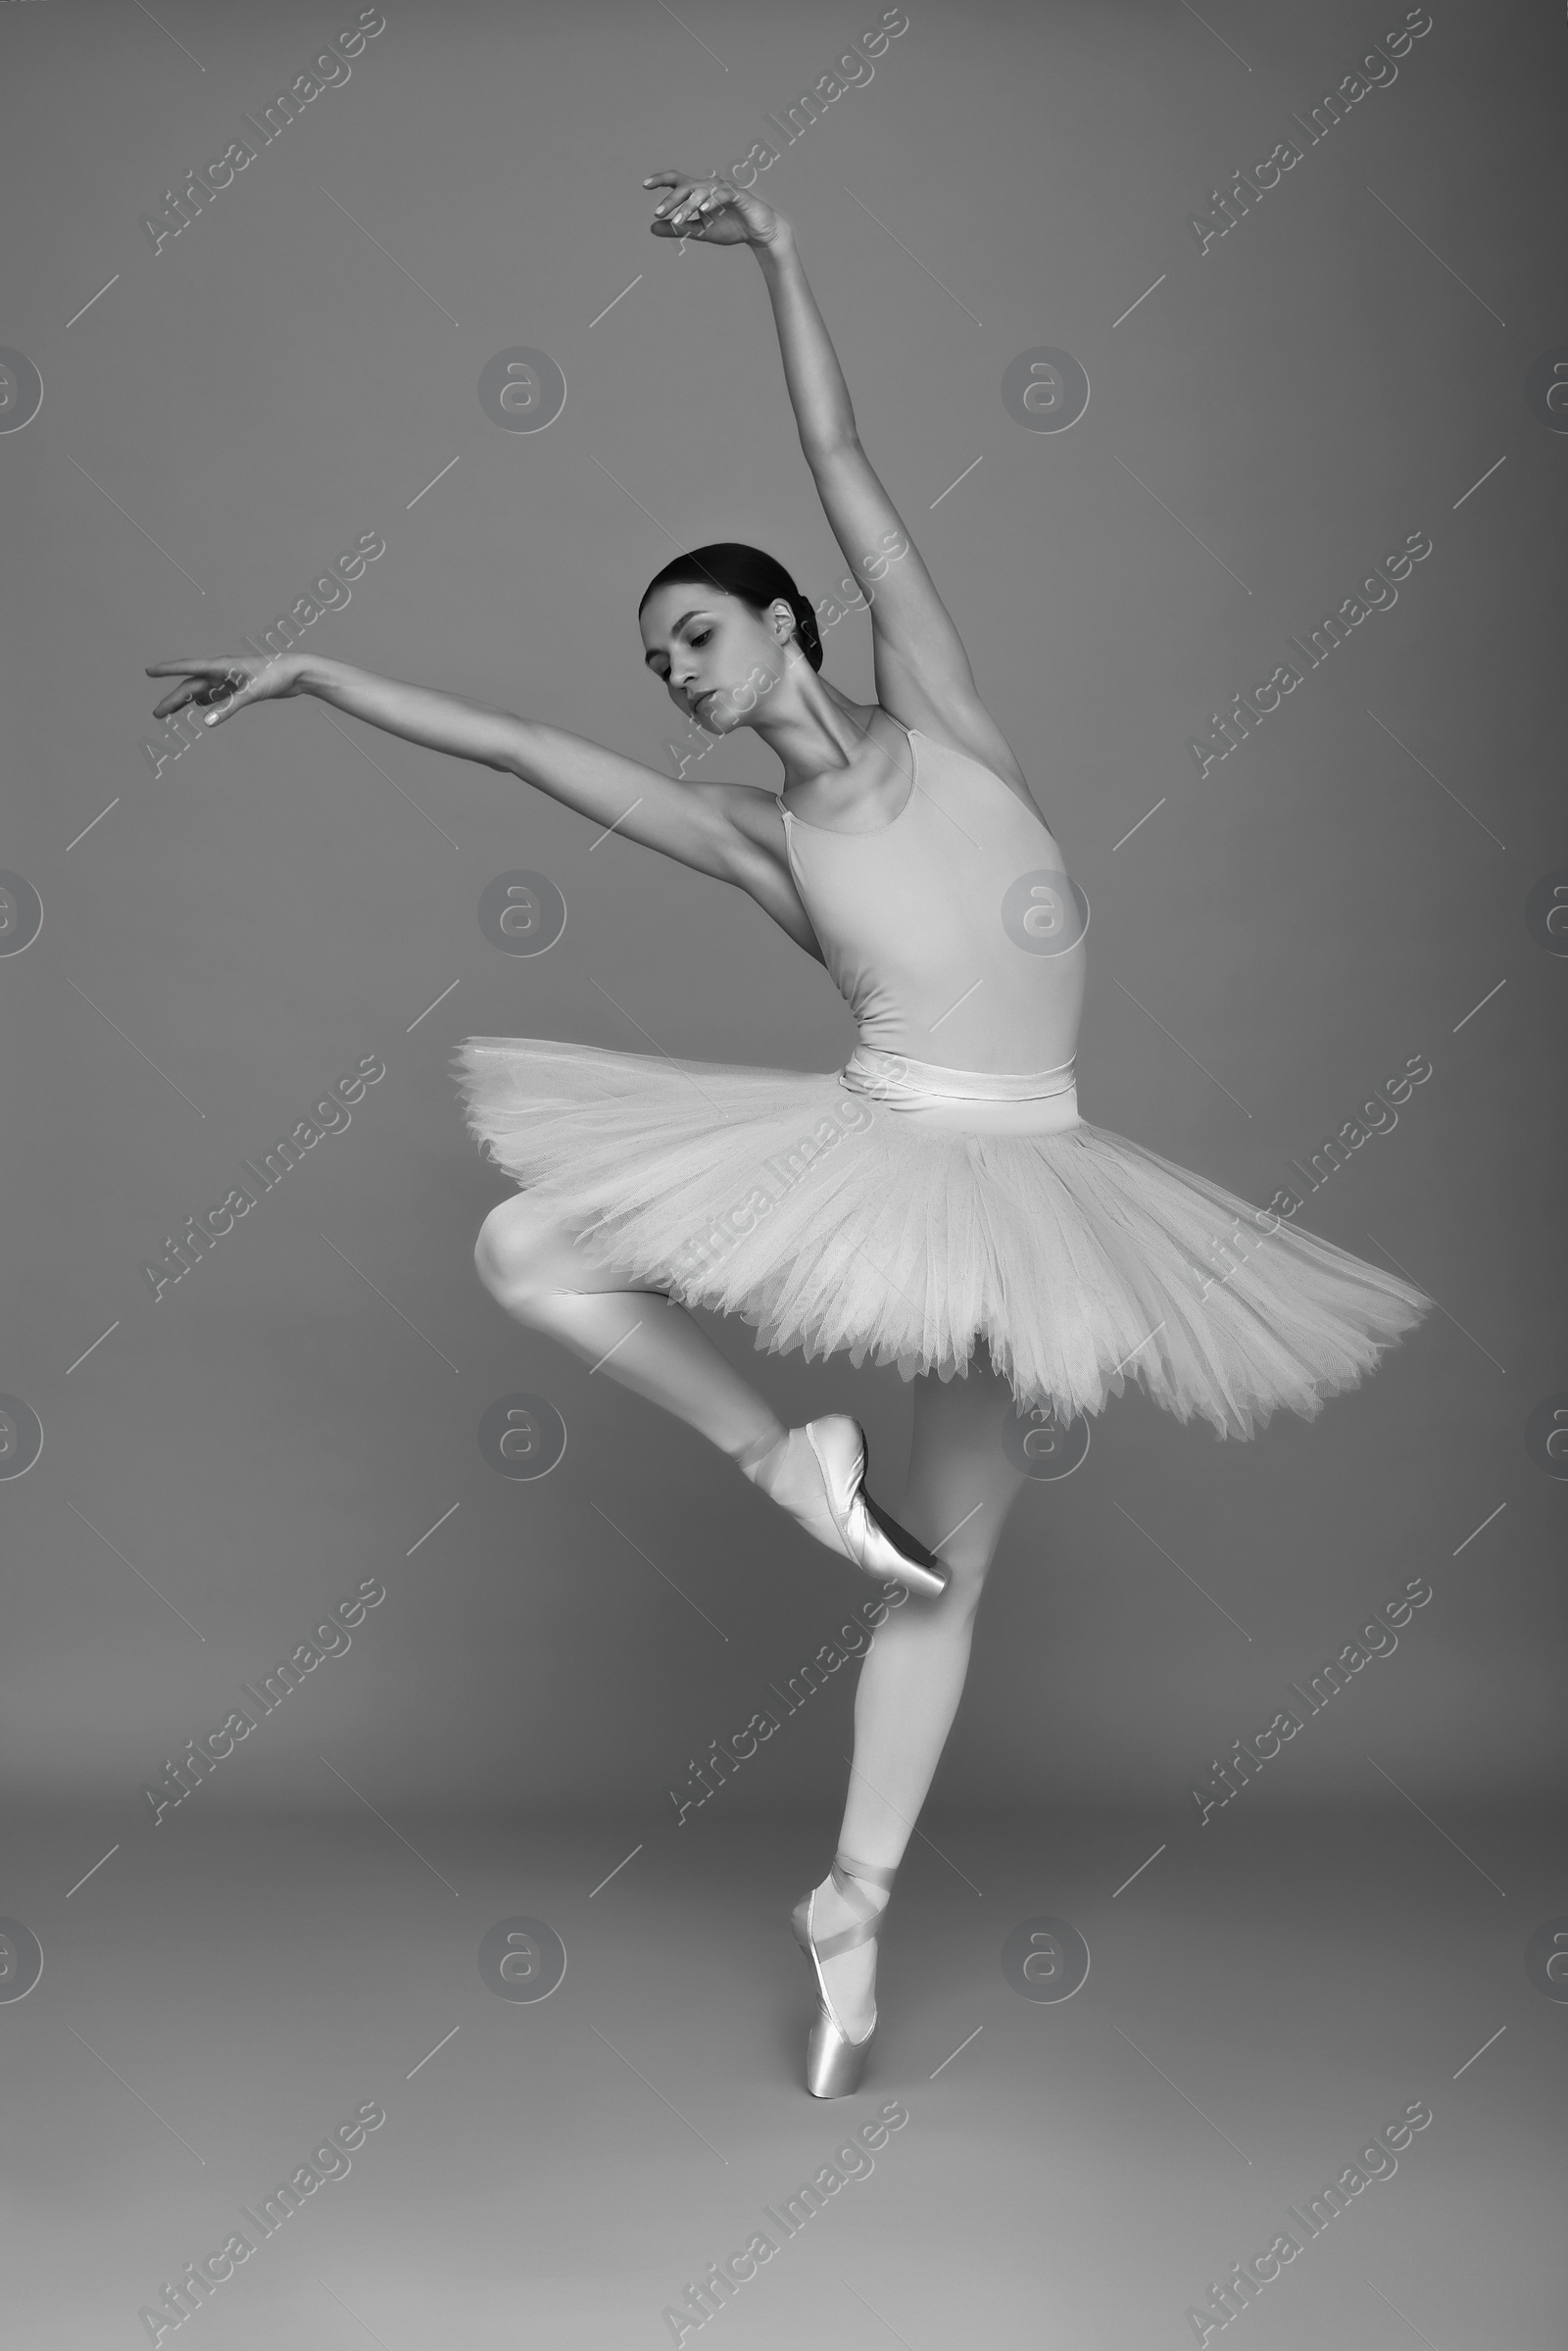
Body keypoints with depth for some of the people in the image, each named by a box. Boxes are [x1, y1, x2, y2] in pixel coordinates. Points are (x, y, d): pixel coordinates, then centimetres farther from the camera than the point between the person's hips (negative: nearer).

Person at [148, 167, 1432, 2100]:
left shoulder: (934, 714, 7)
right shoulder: (758, 840, 9)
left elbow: (843, 471, 5)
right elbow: (526, 748, 9)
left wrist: (778, 253, 6)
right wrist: (314, 674, 10)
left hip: (1021, 1188, -3)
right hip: (870, 1154, 3)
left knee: (947, 1564, 4)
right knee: (525, 1252, 2)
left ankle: (854, 1904, 14)